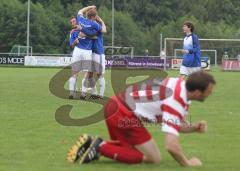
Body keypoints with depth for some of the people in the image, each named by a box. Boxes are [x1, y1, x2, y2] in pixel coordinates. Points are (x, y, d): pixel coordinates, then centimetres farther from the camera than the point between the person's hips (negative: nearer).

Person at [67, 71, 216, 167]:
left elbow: (174, 125, 18)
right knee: (154, 158, -4)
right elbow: (171, 146, -30)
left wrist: (194, 127, 1)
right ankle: (101, 147, -10)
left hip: (116, 105, 10)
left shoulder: (181, 84, 4)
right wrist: (187, 163, -14)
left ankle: (93, 144, 11)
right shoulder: (176, 103, -24)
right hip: (124, 115, -10)